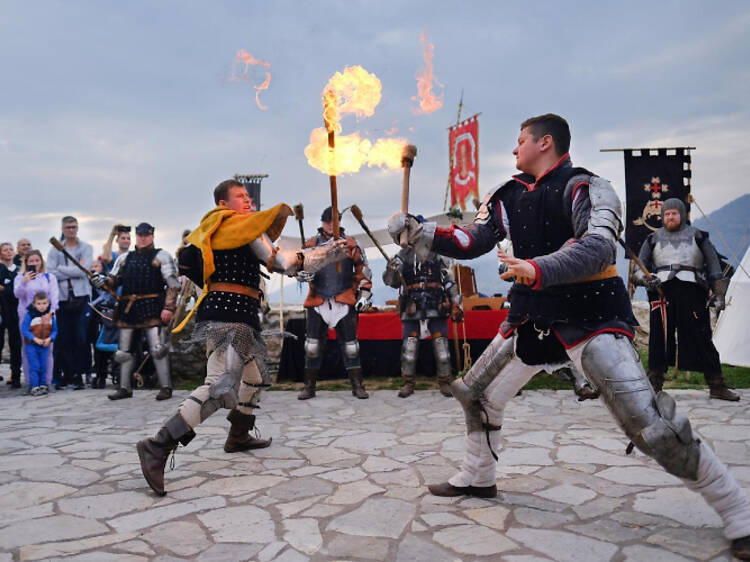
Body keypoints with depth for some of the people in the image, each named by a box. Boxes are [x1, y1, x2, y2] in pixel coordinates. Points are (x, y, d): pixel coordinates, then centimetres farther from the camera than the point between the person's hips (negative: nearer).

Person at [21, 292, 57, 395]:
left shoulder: (50, 315, 0)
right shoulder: (30, 315, -10)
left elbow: (54, 330, 4)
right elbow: (24, 330, -12)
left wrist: (49, 339, -14)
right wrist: (35, 339, -20)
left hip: (45, 346, 3)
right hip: (31, 345, -3)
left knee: (43, 367, 7)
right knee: (34, 366, -5)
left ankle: (43, 385, 16)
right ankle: (34, 387, -1)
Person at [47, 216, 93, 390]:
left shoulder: (86, 248, 5)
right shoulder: (55, 250, 11)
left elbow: (83, 270, -9)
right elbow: (50, 273, -2)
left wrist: (61, 269, -4)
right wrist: (74, 271, -8)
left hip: (81, 297, -2)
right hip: (62, 298, 2)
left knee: (81, 338, -4)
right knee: (64, 338, 3)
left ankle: (78, 374, 4)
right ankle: (67, 373, 12)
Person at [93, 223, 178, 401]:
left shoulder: (161, 256, 3)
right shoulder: (124, 258, 19)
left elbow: (173, 284, -4)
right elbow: (114, 280, 22)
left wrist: (168, 307, -13)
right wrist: (103, 280, -2)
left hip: (151, 308, -5)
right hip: (127, 308, 6)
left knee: (157, 348, -10)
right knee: (124, 349, 9)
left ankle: (165, 387, -2)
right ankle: (125, 388, 20)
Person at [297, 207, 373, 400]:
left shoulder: (350, 244, 7)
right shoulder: (311, 244, 9)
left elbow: (363, 271, 10)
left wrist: (365, 294, 3)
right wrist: (303, 273, -14)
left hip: (344, 302, -1)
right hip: (317, 302, 1)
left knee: (350, 344, 0)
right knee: (313, 344, 2)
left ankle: (357, 385, 9)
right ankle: (309, 386, 13)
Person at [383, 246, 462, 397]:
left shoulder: (437, 254, 10)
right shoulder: (403, 256, 9)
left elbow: (449, 281, 10)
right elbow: (390, 281, 4)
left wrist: (456, 305, 5)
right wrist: (391, 270, -18)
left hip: (436, 306, 0)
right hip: (412, 307, 0)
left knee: (441, 344, -1)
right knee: (409, 345, -1)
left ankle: (445, 381, 12)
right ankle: (408, 383, 12)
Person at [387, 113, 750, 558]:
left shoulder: (586, 188, -13)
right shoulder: (509, 196, 8)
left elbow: (599, 247, -29)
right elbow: (472, 242, 11)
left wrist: (539, 269, -45)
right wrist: (420, 233, -1)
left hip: (592, 316, -7)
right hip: (533, 317, 8)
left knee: (651, 425, -17)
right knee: (477, 394, 13)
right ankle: (478, 478, 36)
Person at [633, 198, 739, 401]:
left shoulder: (697, 236, 18)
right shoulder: (654, 239, 20)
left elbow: (713, 266, 16)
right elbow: (640, 266, 14)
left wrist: (719, 293, 6)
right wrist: (645, 279, -9)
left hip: (691, 290, -1)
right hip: (661, 290, 1)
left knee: (701, 337, -4)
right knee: (658, 337, -2)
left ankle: (717, 386, 2)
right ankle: (654, 385, 5)